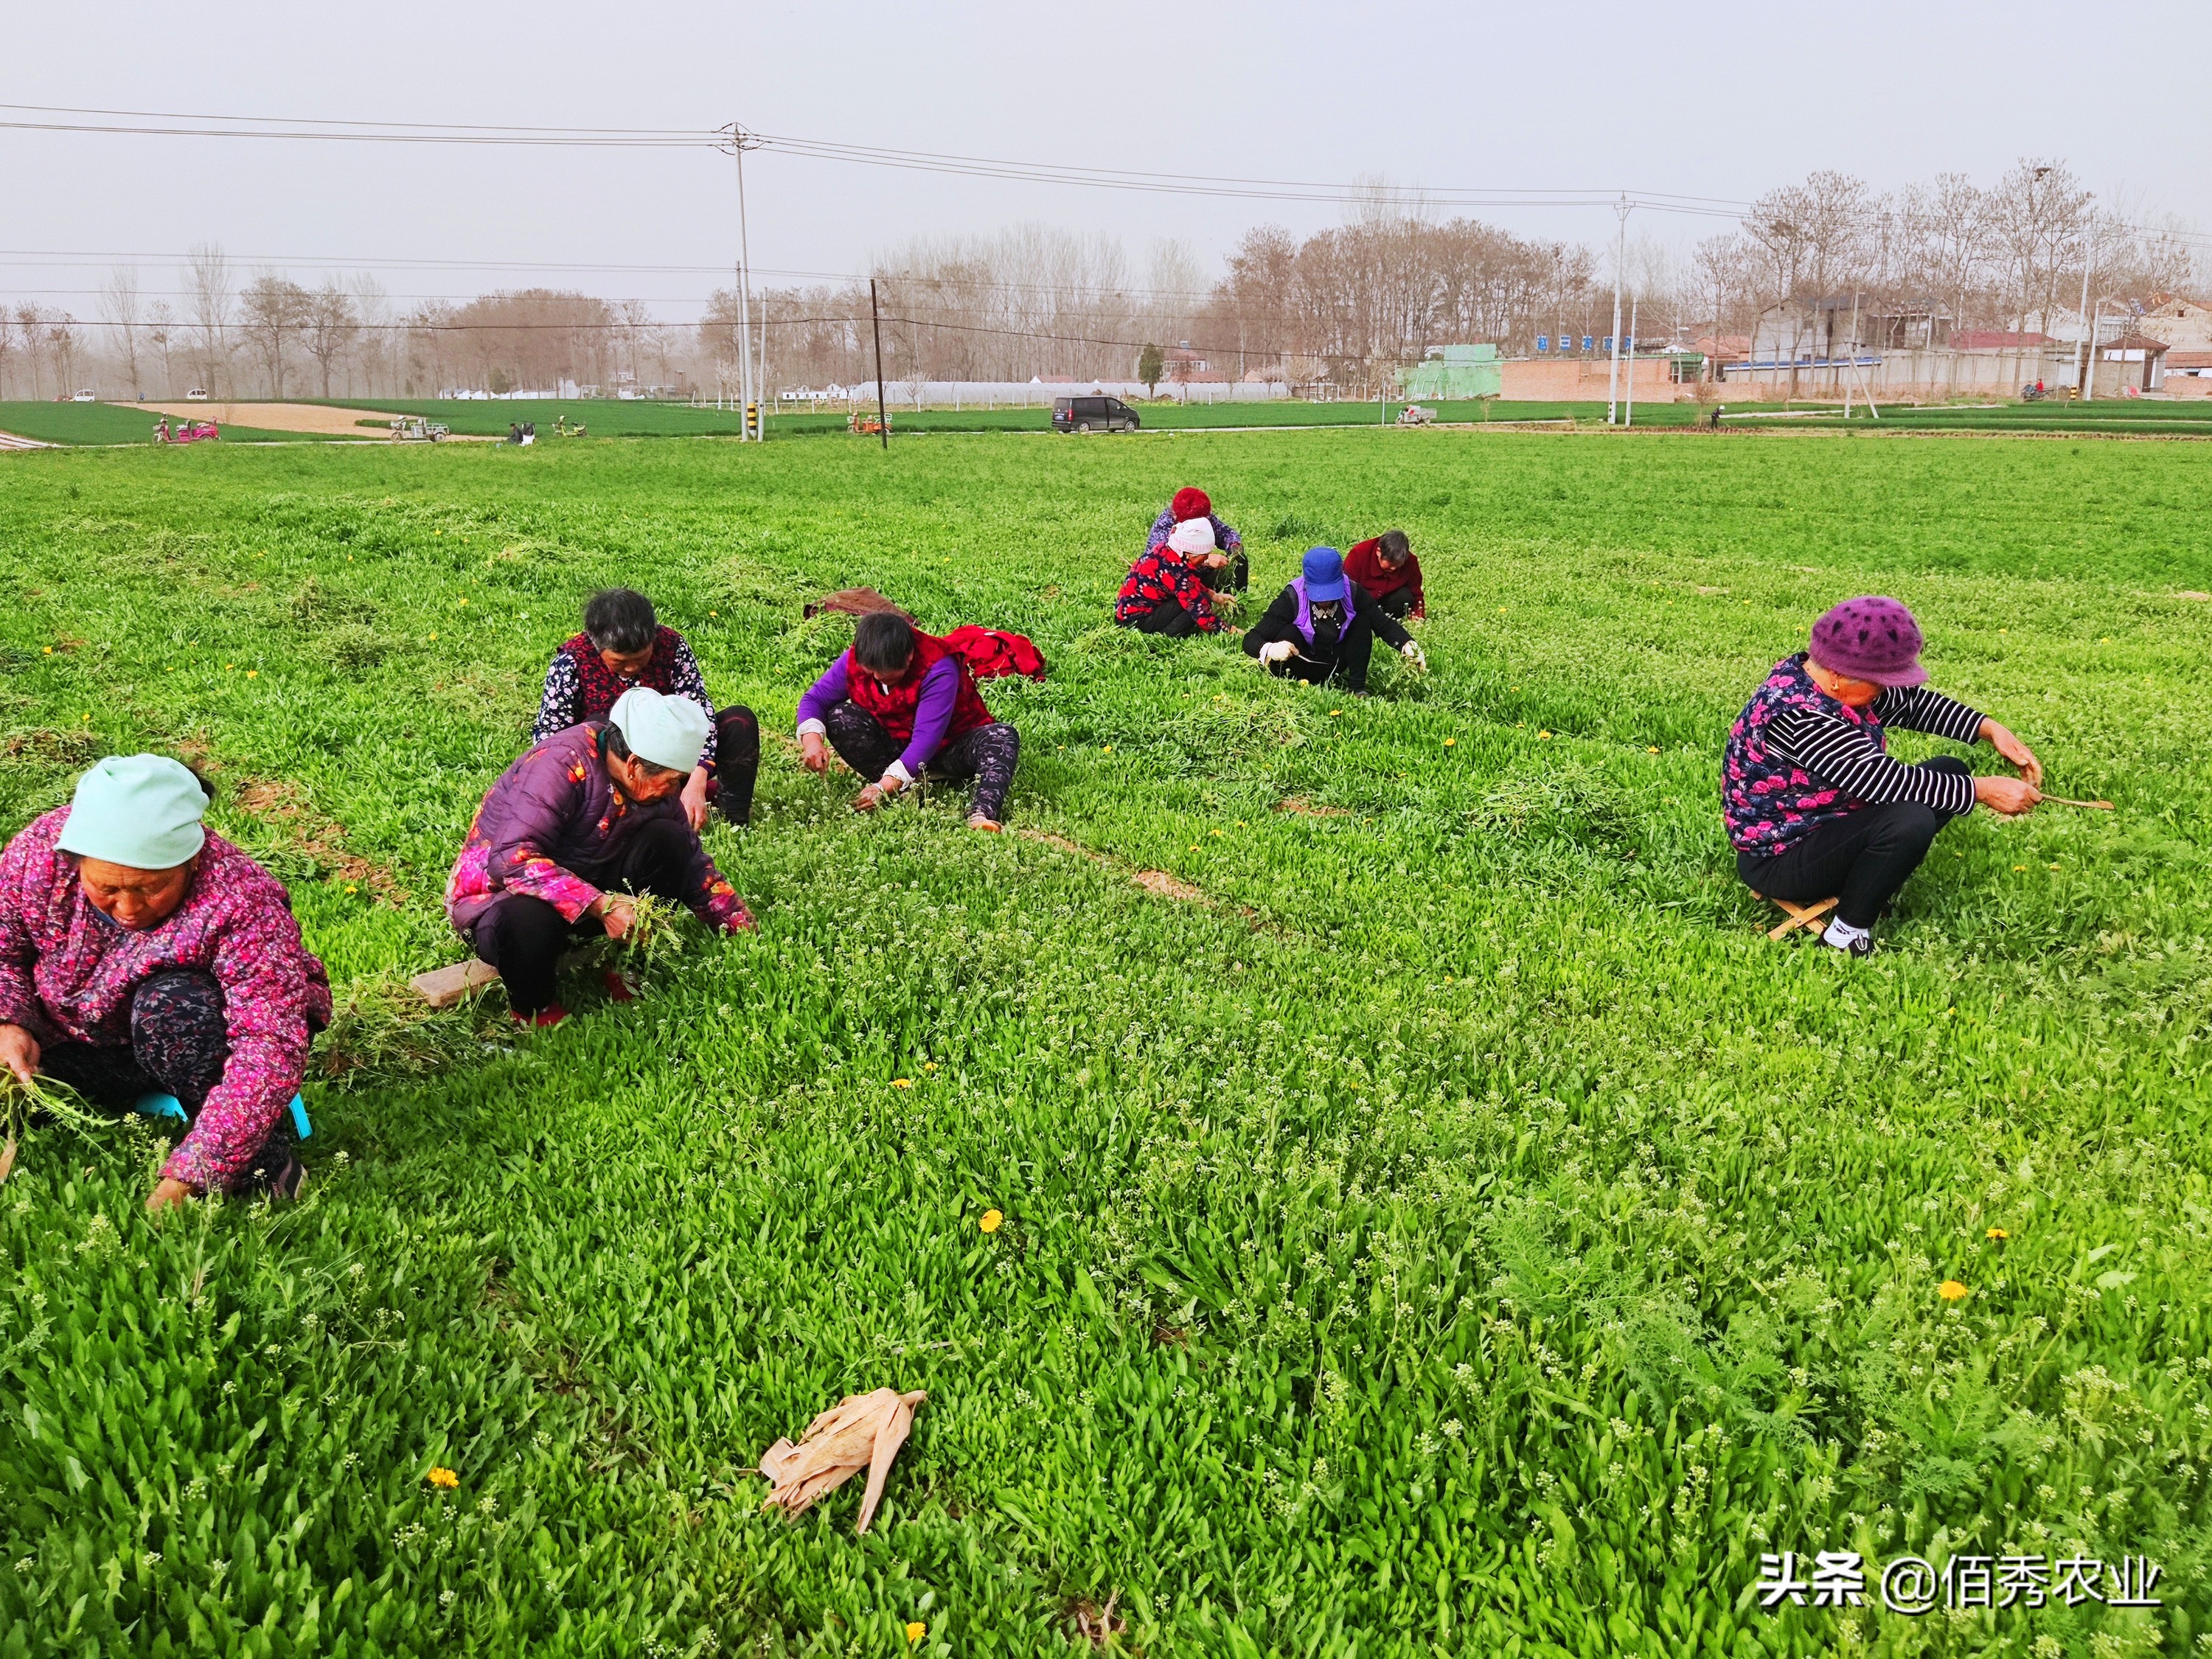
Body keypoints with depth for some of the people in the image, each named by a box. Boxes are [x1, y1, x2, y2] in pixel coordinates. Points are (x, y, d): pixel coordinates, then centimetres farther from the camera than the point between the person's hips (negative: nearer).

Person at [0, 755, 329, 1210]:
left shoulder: (240, 901, -34)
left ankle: (263, 1163, -18)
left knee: (170, 1006, -35)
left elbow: (271, 1048, -39)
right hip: (84, 1045, 5)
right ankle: (152, 1103, 6)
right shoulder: (40, 852, -20)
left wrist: (185, 1178, -45)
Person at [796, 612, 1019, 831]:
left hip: (949, 748, -3)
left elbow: (926, 737, -34)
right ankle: (907, 793, -30)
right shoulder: (853, 661, -14)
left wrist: (885, 786, -42)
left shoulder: (938, 669, -29)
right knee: (839, 717, -22)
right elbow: (814, 699, -8)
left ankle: (981, 814, -57)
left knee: (1003, 736, -33)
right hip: (895, 746, 4)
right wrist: (812, 738, -31)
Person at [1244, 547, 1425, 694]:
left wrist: (1409, 646, -35)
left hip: (1334, 663, 3)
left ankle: (1357, 688, -12)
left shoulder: (1352, 592, -19)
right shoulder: (1292, 598, -27)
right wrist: (1270, 650, -52)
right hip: (1301, 665, -3)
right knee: (1288, 633, -33)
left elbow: (1385, 625, -15)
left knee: (1362, 621, -19)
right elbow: (1251, 640, -28)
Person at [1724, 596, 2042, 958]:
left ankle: (1874, 882, 3)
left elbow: (1912, 702, 8)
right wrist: (1982, 790, -23)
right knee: (1910, 821, -32)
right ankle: (1847, 935, -14)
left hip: (1825, 820, 10)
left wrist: (1990, 729, -4)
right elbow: (1885, 780, -31)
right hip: (1779, 860, -10)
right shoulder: (1798, 716, -32)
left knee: (1949, 772, 6)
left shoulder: (1829, 678, -4)